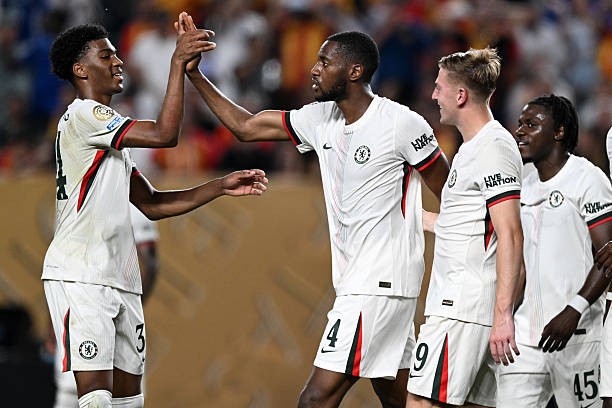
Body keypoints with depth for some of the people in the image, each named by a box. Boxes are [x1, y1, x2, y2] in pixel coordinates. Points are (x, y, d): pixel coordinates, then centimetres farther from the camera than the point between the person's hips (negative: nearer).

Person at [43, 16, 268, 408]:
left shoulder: (110, 134, 23)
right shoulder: (83, 115, -8)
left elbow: (153, 204, 22)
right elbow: (165, 134, -18)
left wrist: (221, 186, 14)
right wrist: (179, 62, -15)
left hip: (119, 281, 10)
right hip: (80, 277, -10)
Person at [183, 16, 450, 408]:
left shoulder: (402, 123, -13)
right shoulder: (321, 119, 9)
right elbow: (246, 126, 16)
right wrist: (194, 73, 10)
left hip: (380, 287, -9)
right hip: (355, 284, 9)